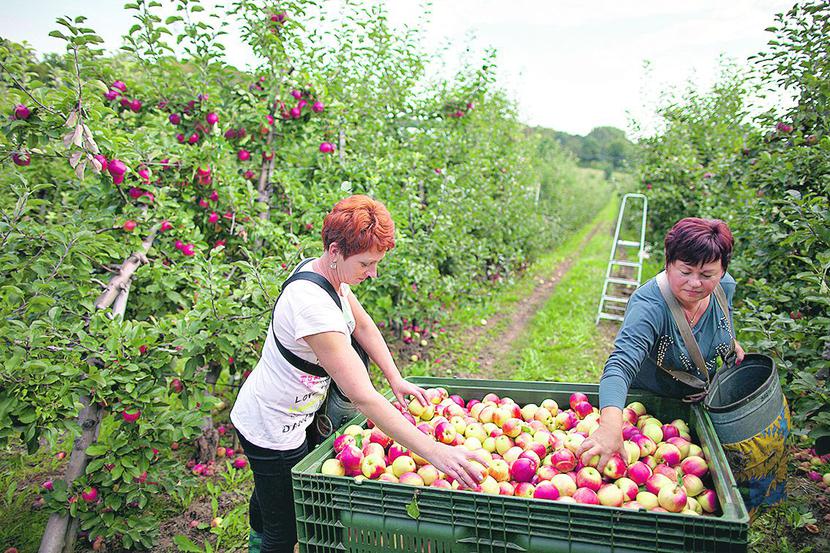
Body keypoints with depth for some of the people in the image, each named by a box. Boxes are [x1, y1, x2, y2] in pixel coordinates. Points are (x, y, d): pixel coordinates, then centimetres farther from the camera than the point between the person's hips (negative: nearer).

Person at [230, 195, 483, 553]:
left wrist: (395, 379, 0)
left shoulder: (322, 270, -7)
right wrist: (432, 452, -37)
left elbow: (363, 324, 8)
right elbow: (363, 398, -38)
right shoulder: (313, 306, -36)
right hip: (273, 433, -10)